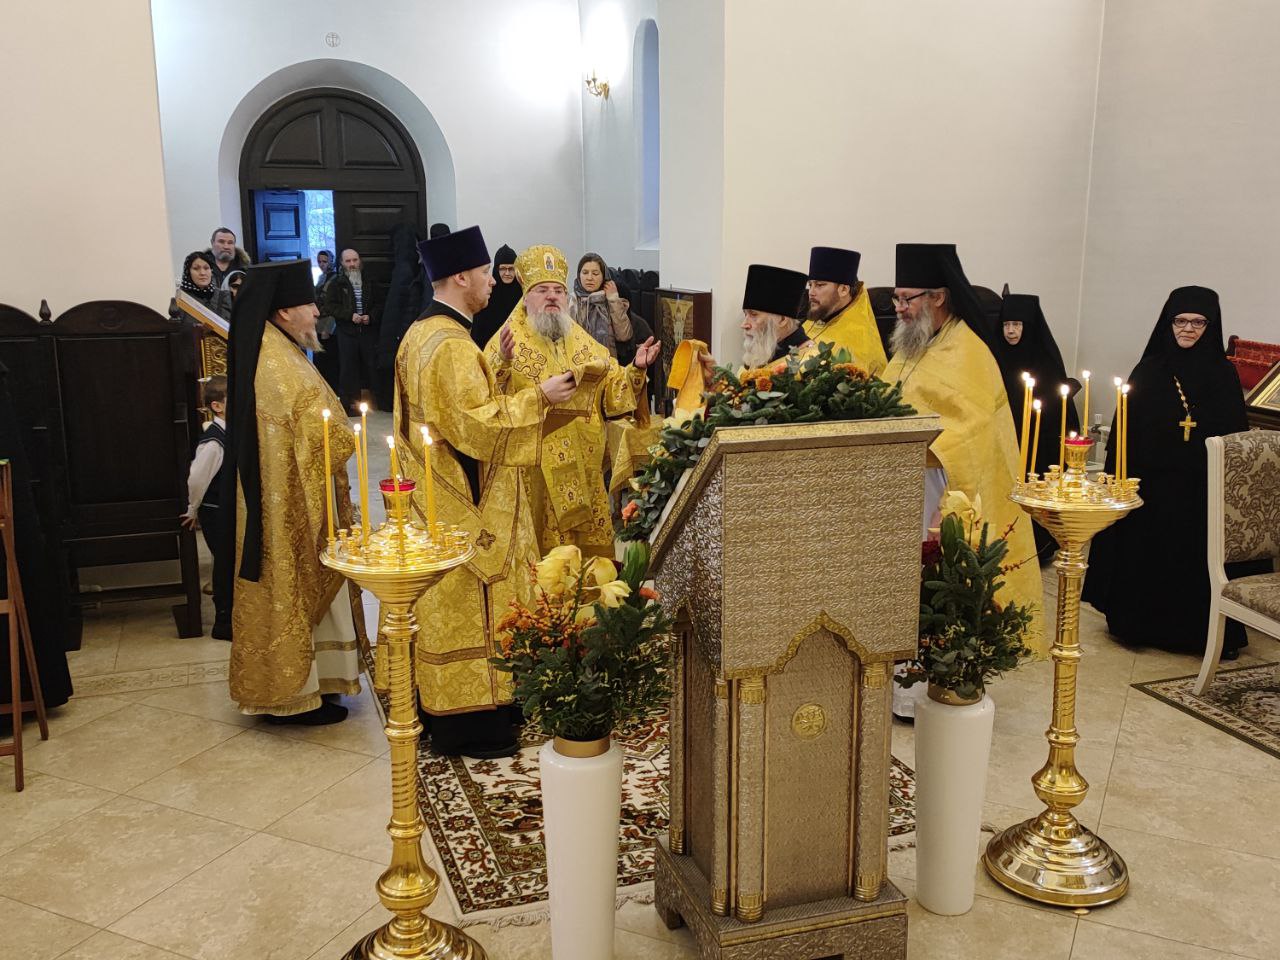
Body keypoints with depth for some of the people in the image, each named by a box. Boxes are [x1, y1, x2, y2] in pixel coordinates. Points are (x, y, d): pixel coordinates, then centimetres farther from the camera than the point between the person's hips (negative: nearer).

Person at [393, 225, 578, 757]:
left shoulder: (418, 334, 10)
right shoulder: (453, 346, -22)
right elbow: (477, 426, -26)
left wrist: (494, 365, 10)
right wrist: (538, 396, -20)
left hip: (433, 497, 10)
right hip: (465, 504, -10)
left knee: (445, 603, 17)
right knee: (468, 606, 0)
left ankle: (439, 704, 29)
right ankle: (470, 722, 11)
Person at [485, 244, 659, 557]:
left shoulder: (583, 344, 11)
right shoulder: (507, 342, -6)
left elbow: (614, 391, 11)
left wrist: (636, 369, -6)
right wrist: (503, 363, -35)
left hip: (582, 470, 5)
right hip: (531, 473, -5)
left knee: (588, 551, 12)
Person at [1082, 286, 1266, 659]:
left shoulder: (1222, 374, 1)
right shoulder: (1149, 371, 2)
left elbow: (1235, 435, 2)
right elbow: (1125, 431, 0)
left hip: (1203, 488, 0)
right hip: (1152, 484, 1)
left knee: (1201, 558, 4)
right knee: (1148, 556, 8)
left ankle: (1209, 632, 17)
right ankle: (1142, 624, 23)